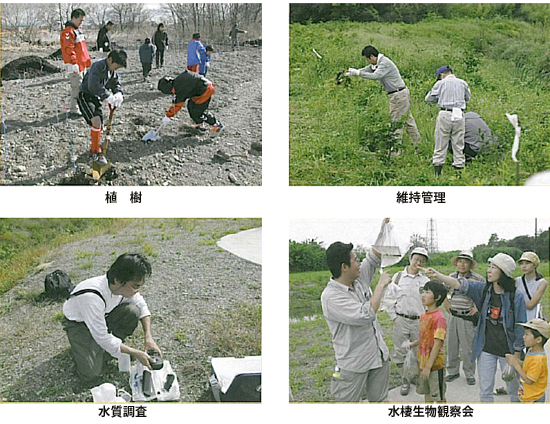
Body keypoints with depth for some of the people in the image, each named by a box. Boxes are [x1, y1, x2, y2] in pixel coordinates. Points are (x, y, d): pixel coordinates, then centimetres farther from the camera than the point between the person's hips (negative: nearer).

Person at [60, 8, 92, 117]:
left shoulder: (78, 30, 19)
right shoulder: (68, 32, -14)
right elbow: (68, 49, -21)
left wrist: (88, 61, 26)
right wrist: (73, 63, -26)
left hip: (82, 64, 10)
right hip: (75, 66, -10)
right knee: (77, 88, -9)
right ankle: (74, 111, -6)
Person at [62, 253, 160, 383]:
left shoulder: (125, 286, -21)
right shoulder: (91, 296, -41)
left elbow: (141, 306, -1)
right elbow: (102, 338, -32)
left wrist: (149, 338, -14)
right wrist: (136, 353, -27)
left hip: (104, 315, 5)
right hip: (79, 323, -5)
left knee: (132, 311, -23)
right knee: (91, 375, -19)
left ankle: (116, 344, 3)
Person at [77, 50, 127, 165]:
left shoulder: (112, 71, 3)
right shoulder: (97, 67, -25)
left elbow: (116, 83, 11)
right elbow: (94, 86, -35)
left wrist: (118, 93, -13)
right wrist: (108, 97, -41)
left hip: (96, 98, 9)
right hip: (85, 96, -9)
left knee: (99, 126, 11)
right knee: (96, 121, -23)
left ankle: (93, 150, 32)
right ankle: (97, 152, -13)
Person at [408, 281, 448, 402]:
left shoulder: (439, 317, -20)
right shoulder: (423, 316, 6)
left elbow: (437, 344, -21)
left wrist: (428, 366, -21)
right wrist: (413, 344, 0)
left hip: (435, 364, -8)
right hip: (423, 363, 8)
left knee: (439, 396, 4)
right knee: (427, 393, 20)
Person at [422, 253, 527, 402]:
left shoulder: (516, 296, -13)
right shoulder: (483, 289, -3)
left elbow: (520, 327, -9)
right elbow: (459, 284, -15)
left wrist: (517, 356, -6)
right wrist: (437, 275, -31)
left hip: (507, 351, -3)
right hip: (486, 349, 3)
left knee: (514, 390, 11)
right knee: (485, 391, 9)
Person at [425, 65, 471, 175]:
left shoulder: (440, 84, 1)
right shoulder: (462, 83, 9)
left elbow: (428, 99, 8)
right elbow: (467, 98, 24)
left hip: (445, 115, -2)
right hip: (459, 116, 2)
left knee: (441, 144, 2)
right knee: (458, 144, 10)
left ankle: (437, 173, 3)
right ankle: (459, 165, 11)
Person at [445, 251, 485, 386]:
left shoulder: (477, 278, -7)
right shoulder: (452, 277, 7)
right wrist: (446, 303, 15)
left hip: (468, 317, -4)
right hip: (453, 316, 4)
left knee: (468, 347, 0)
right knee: (451, 345, 10)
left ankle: (469, 374, 13)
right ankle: (453, 371, 23)